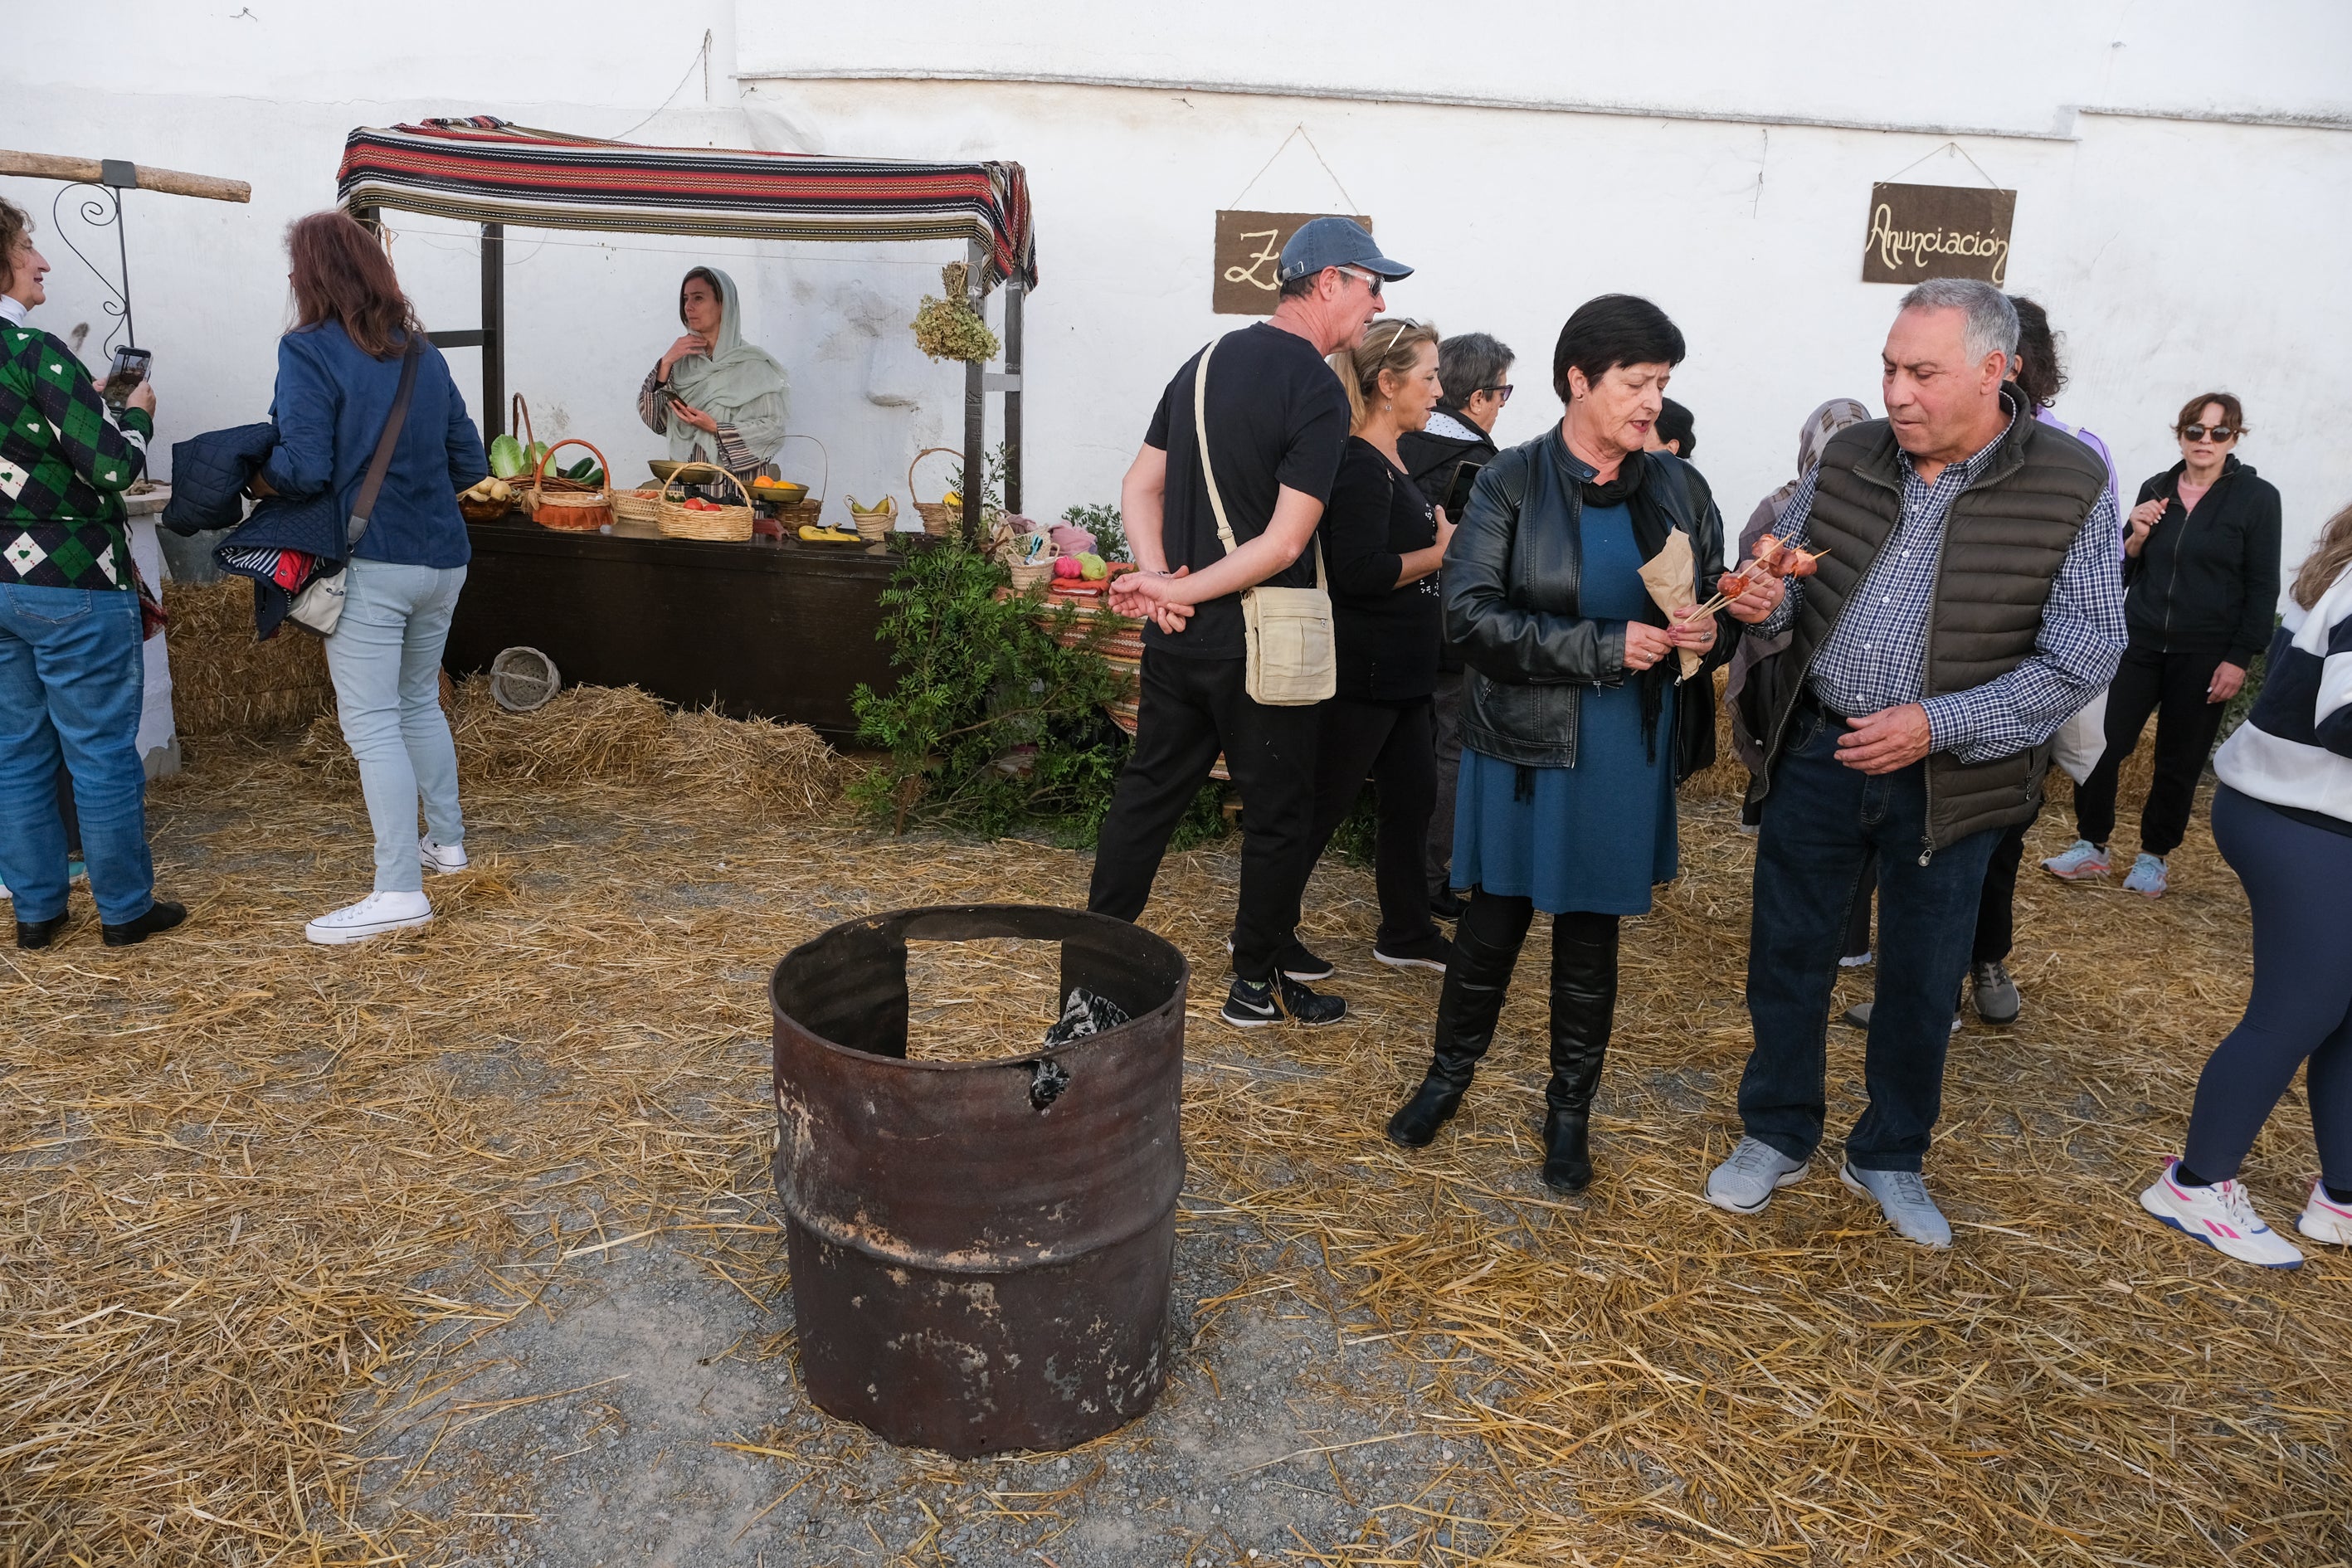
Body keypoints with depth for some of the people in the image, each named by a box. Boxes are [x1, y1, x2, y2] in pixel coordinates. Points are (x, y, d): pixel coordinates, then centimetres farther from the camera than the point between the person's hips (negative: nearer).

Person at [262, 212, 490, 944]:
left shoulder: (310, 351, -9)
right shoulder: (424, 354, 10)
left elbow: (304, 468, -16)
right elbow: (469, 463, 12)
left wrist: (258, 477, 3)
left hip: (371, 562, -7)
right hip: (441, 556, 7)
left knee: (371, 724, -5)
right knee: (419, 701, 22)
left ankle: (399, 890, -7)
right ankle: (446, 841, 32)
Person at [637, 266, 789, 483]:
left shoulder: (752, 363, -2)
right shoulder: (682, 358, 12)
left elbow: (773, 427, -6)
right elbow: (653, 419, 7)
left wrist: (715, 428, -13)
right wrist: (666, 363, -2)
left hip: (737, 480, -4)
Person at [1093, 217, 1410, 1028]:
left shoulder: (1206, 361, 10)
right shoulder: (1317, 390, -14)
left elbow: (1139, 487, 10)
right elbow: (1285, 543, -19)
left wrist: (1162, 580, -2)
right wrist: (1174, 590, -12)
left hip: (1179, 633, 7)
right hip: (1260, 643, -7)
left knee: (1149, 787, 17)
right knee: (1278, 812, 8)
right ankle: (1258, 985, 19)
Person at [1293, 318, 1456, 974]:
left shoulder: (1392, 463, 12)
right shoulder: (1360, 466, -18)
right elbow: (1359, 572, -26)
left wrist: (1441, 535, 5)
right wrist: (1441, 552, -15)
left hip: (1398, 673, 10)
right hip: (1361, 674, -10)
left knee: (1413, 796, 16)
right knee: (1322, 805, 1)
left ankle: (1406, 932, 30)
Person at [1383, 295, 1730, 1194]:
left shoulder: (1671, 486, 3)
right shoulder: (1514, 482, -7)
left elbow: (1711, 595, 14)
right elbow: (1472, 614, -16)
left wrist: (1702, 631, -10)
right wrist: (1603, 649, -22)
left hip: (1627, 751, 3)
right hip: (1524, 743, -2)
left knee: (1591, 933, 12)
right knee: (1494, 919, 9)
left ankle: (1570, 1111, 28)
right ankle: (1449, 1074, 32)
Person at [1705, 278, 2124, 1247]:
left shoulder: (2070, 487, -11)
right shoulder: (1850, 456, -1)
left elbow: (2082, 660, -11)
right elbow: (1789, 572, 12)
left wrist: (1938, 724, -21)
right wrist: (1765, 600, -13)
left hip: (1945, 778, -2)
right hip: (1816, 752, 3)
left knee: (1922, 983, 12)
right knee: (1787, 952, 12)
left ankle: (1890, 1159, 34)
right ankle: (1777, 1137, 32)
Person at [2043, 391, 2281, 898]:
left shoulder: (2256, 498, -4)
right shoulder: (2155, 490, 6)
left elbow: (2263, 587, -3)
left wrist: (2239, 658, -9)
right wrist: (2137, 536, -8)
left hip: (2204, 655, -2)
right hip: (2140, 643, 3)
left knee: (2179, 763, 7)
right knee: (2100, 745, -6)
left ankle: (2154, 856, 22)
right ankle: (2090, 847, 8)